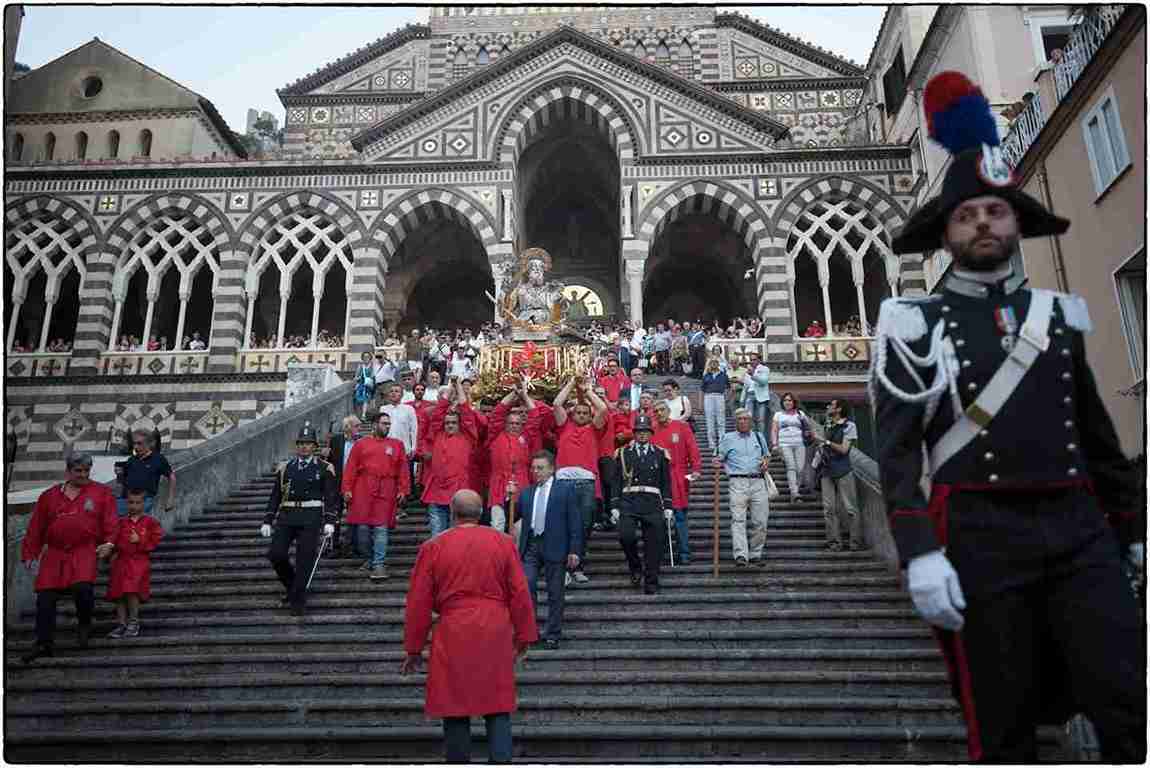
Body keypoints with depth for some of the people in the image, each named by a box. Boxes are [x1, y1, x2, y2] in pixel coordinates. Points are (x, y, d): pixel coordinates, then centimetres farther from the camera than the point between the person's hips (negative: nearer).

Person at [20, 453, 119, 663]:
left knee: (82, 587, -23)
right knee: (45, 596, -1)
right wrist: (30, 555, 12)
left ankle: (84, 625, 6)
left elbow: (110, 522, 5)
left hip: (85, 551, -3)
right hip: (54, 553, 3)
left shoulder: (101, 493, 9)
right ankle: (44, 643, 11)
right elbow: (35, 529, 16)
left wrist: (109, 543, -10)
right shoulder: (49, 496, 15)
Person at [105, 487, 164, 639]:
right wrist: (114, 552, -3)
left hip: (139, 561, -4)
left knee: (132, 591, -15)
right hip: (121, 561, 4)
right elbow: (115, 540, 13)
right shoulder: (121, 522, 12)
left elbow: (155, 541, -2)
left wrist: (140, 540, -13)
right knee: (119, 593, 4)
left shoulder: (150, 522, 3)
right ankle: (121, 624, 13)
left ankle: (134, 622, 0)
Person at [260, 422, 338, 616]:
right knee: (276, 554, -6)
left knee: (304, 560, -3)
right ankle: (293, 586, 19)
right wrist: (268, 521, 8)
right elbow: (275, 496, 14)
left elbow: (330, 497, 0)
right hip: (286, 516, 3)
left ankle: (298, 600, 8)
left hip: (311, 517, -3)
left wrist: (329, 521, -10)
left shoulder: (324, 468, 4)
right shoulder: (285, 468, 13)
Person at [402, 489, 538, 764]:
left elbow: (418, 603, 1)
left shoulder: (432, 547, -2)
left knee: (455, 713, 9)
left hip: (453, 638, -1)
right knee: (498, 710, 9)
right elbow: (520, 594, 2)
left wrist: (414, 649, 9)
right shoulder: (504, 543, 1)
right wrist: (524, 636, 11)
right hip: (496, 638, 1)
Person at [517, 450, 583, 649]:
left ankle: (552, 636, 15)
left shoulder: (565, 490, 1)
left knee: (555, 594, 4)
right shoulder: (526, 492, 13)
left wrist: (574, 550, -9)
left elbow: (575, 521, -3)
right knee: (526, 587, -6)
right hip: (531, 546, 3)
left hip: (554, 547, -3)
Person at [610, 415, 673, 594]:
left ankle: (651, 584, 10)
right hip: (629, 502, -1)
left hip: (653, 503, 1)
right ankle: (635, 566, 8)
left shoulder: (660, 454, 12)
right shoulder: (623, 453, 11)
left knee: (654, 544, -1)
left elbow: (666, 483, 11)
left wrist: (668, 507, 3)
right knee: (626, 536, -20)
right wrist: (615, 506, 0)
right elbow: (617, 482, 8)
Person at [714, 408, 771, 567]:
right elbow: (720, 458, 11)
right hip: (738, 482, -2)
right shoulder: (728, 438, 11)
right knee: (738, 520, -13)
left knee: (760, 521, 0)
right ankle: (740, 555, -18)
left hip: (758, 482, 3)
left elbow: (767, 454, 28)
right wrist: (718, 463, -12)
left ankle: (755, 554, 12)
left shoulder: (758, 436, 18)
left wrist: (766, 461, 6)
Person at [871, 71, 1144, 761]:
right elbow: (896, 447, -7)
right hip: (982, 535, -3)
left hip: (1079, 527, 4)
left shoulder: (1058, 315, 15)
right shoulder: (917, 325, 1)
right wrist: (920, 552, -17)